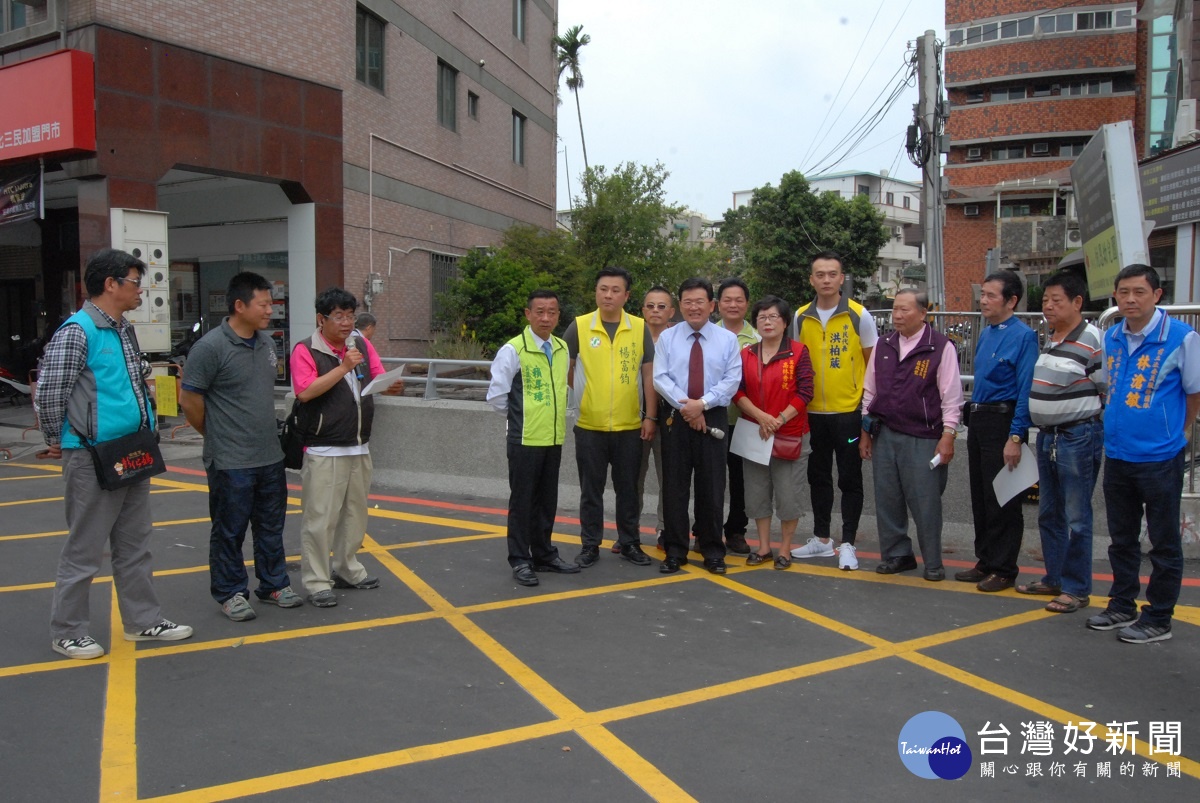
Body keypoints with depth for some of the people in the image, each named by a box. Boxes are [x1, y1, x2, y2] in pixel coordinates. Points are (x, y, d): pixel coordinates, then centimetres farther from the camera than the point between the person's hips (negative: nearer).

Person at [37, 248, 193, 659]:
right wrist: (58, 441, -4)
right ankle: (67, 632, 16)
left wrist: (144, 434, 14)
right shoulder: (77, 331, -15)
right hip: (93, 459, -8)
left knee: (135, 545, 15)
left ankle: (143, 620, 25)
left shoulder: (125, 330, 12)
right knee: (85, 550, 2)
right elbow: (49, 391, -15)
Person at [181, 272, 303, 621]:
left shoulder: (266, 343, 7)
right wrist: (216, 435, -1)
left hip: (270, 456, 7)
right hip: (230, 461, -7)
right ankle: (230, 593, 21)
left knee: (271, 527, 16)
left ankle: (274, 585, 29)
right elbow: (189, 399, -12)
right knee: (230, 531, 7)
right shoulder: (211, 347, -15)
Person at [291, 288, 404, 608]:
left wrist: (393, 386, -19)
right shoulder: (306, 350, -9)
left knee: (355, 513, 16)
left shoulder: (361, 343, 7)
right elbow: (305, 392, -22)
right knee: (320, 518, -4)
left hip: (359, 448, 6)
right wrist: (343, 368, -23)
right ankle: (316, 582, 6)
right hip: (324, 451, -6)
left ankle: (347, 569, 30)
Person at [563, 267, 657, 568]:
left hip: (629, 426, 1)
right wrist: (580, 393, 2)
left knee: (628, 488, 11)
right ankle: (590, 545, 20)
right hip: (589, 426, -1)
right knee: (591, 489, 9)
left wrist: (650, 416, 0)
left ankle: (629, 543, 24)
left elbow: (648, 375, 3)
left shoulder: (640, 328, 1)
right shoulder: (579, 326, -3)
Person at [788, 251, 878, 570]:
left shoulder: (859, 315, -5)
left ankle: (848, 544, 12)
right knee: (818, 477, 13)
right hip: (813, 412, 4)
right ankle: (821, 538, 26)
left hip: (850, 411, -4)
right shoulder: (801, 318, 4)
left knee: (850, 478, 3)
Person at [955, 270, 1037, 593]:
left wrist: (1015, 437, -20)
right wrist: (973, 417, 16)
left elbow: (1026, 390, -17)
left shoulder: (1023, 336, -12)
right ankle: (985, 562, 25)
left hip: (1003, 421, -8)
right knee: (980, 496, 14)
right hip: (977, 418, 8)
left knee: (1003, 500, -1)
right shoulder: (985, 334, 13)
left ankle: (1003, 570, 10)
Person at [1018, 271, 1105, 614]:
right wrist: (1042, 430, 15)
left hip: (1078, 437, -9)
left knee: (1076, 518, 0)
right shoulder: (1048, 340, 11)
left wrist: (1103, 439, -8)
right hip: (1046, 436, 9)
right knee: (1049, 514, 16)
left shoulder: (1093, 341, -14)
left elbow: (1111, 394, -12)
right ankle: (1054, 578, 29)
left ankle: (1076, 589, 11)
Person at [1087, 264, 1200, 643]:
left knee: (1164, 543, 7)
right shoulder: (1110, 338, 6)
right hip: (1117, 455, 6)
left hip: (1160, 457, -6)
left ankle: (1158, 619, 17)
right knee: (1122, 539, 17)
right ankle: (1122, 607, 31)